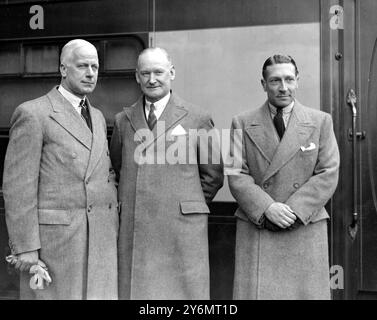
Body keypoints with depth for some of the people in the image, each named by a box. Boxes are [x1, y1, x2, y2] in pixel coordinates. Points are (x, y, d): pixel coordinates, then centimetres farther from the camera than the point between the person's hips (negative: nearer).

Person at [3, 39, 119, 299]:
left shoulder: (97, 117, 17)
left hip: (101, 240, 6)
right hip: (54, 238, -6)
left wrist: (115, 201, 9)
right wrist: (25, 247, -14)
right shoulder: (33, 114, -6)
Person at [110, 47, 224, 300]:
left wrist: (188, 205, 7)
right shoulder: (123, 120, 12)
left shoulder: (197, 118, 3)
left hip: (182, 229, -2)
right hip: (133, 230, 3)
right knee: (136, 290, 3)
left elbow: (213, 174, 8)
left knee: (183, 291, 0)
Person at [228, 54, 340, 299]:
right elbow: (236, 175, -1)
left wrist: (294, 210, -12)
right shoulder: (243, 123, 7)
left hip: (306, 227, 1)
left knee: (307, 292, 1)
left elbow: (328, 175, 0)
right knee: (255, 291, -3)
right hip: (256, 229, 0)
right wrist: (267, 209, -15)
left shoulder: (321, 121, 7)